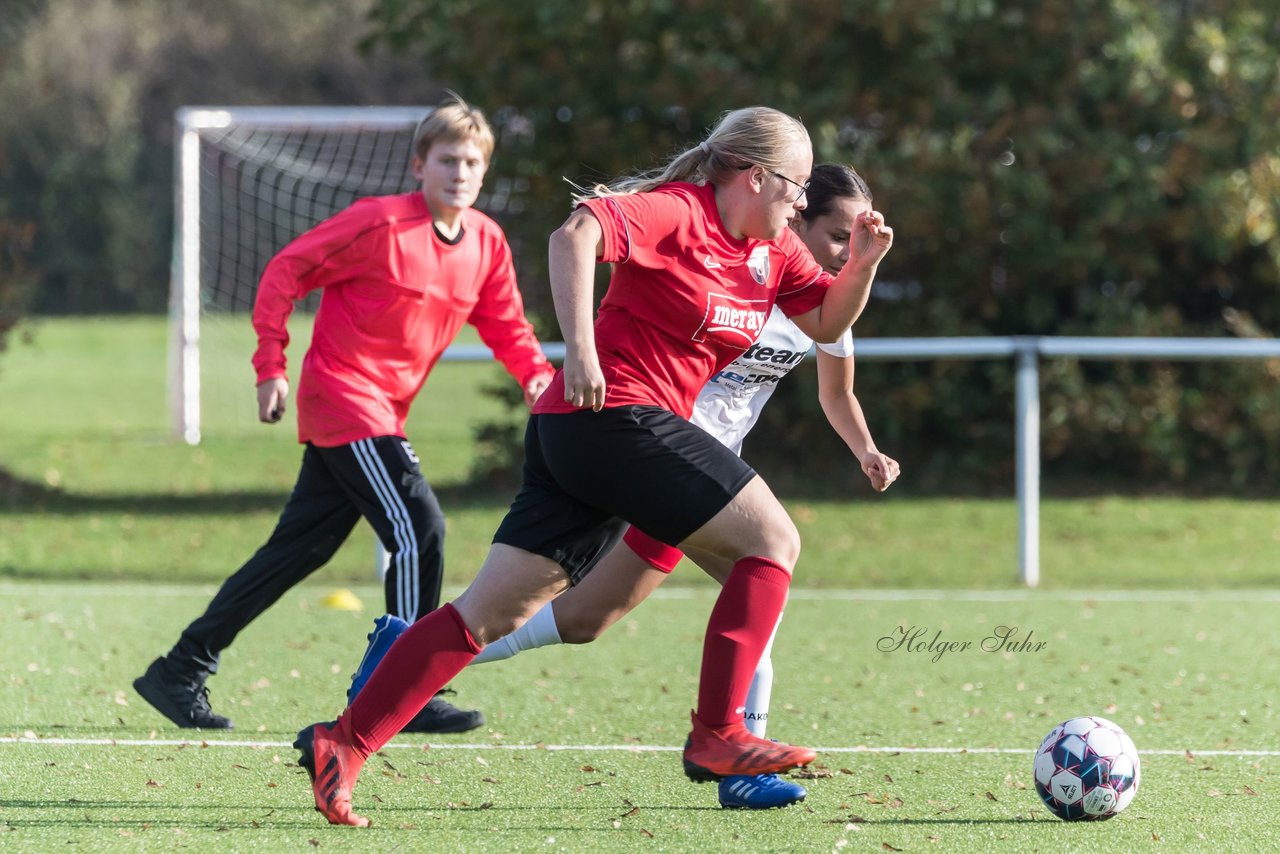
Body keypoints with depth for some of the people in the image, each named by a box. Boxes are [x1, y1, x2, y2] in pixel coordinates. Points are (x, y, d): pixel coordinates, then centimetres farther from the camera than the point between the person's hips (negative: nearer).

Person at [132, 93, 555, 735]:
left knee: (297, 551, 9)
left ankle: (180, 671, 16)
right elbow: (286, 271, -10)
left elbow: (505, 327, 12)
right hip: (342, 398, -8)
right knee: (418, 527, -16)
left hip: (382, 415, 8)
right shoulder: (381, 223, -14)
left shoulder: (486, 243, 6)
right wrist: (271, 365, -12)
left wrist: (537, 375, -9)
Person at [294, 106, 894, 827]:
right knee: (773, 538, -7)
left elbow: (828, 322, 22)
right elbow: (577, 234, -24)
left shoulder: (773, 248, 17)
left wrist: (865, 264, 3)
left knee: (496, 612, 4)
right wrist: (579, 347, -32)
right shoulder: (678, 213, -10)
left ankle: (343, 745, 1)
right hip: (616, 413, -9)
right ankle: (717, 735, -8)